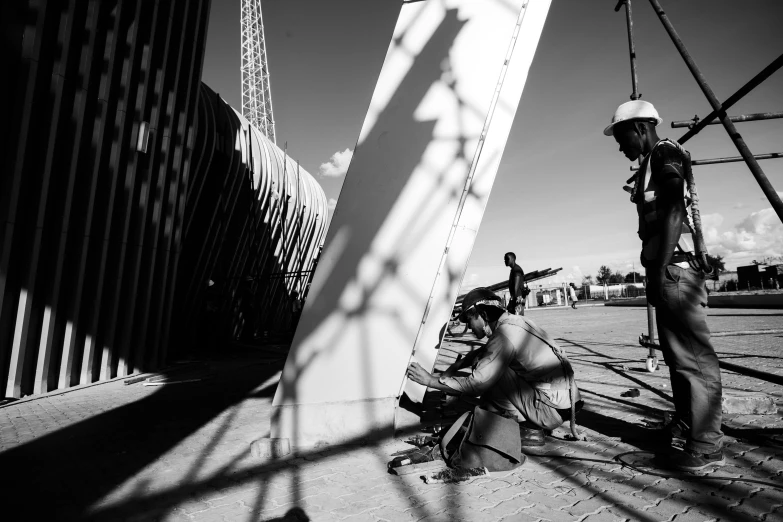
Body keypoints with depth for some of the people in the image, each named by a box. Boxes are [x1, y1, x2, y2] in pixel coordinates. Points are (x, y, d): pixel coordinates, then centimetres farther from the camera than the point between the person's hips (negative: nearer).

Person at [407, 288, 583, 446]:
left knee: (489, 374, -15)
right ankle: (529, 426, 10)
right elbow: (484, 352, 21)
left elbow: (476, 384, -21)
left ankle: (526, 429, -2)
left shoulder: (506, 333, -21)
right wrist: (456, 365, 7)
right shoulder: (515, 321, 6)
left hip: (552, 409, -9)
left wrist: (431, 380, -13)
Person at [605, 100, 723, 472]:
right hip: (666, 270, 10)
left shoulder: (666, 154, -4)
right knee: (677, 354, 15)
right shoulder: (650, 166, 22)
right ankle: (684, 425, 26)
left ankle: (706, 445, 0)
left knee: (692, 355, -7)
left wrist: (661, 269, -19)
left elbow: (674, 212, -16)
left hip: (677, 268, -10)